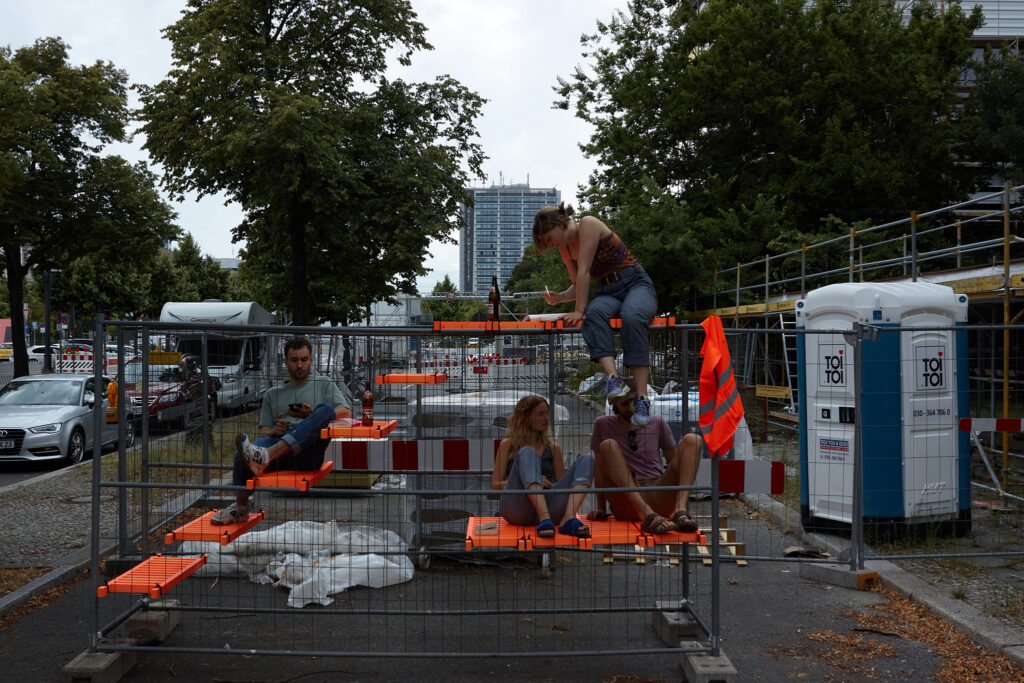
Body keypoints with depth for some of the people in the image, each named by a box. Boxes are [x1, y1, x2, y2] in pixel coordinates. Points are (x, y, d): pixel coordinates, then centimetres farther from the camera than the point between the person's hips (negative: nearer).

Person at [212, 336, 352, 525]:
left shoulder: (324, 385, 24)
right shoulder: (273, 394, 30)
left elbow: (346, 413, 7)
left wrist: (314, 416, -11)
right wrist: (274, 430, -4)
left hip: (307, 452, -2)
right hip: (277, 442, 2)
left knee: (326, 409, -33)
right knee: (241, 457, -33)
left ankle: (266, 456, -45)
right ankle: (240, 507, -5)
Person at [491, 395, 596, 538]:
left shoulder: (553, 448, 23)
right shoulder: (508, 445, 17)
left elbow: (562, 484, 22)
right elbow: (495, 485, 9)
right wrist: (529, 480, -7)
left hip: (547, 504, 3)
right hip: (515, 508, -3)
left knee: (587, 459, -11)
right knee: (527, 453, -25)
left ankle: (568, 519, -37)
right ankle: (545, 519, -46)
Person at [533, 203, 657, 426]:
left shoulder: (588, 224, -11)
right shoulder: (565, 247, 12)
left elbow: (584, 272, -17)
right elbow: (579, 285, 17)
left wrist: (579, 310, -20)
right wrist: (561, 297, -3)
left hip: (636, 284, -6)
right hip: (606, 292, 6)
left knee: (632, 317, -39)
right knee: (594, 313, -32)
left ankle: (642, 398, -42)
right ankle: (613, 379, -50)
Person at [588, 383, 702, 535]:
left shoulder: (657, 423, 13)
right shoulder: (603, 424, 9)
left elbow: (674, 461, 17)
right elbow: (600, 469, 10)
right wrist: (601, 508, 7)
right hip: (626, 504, -2)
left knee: (692, 440, -12)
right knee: (608, 445, -24)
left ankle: (680, 511, -34)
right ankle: (648, 515, -41)